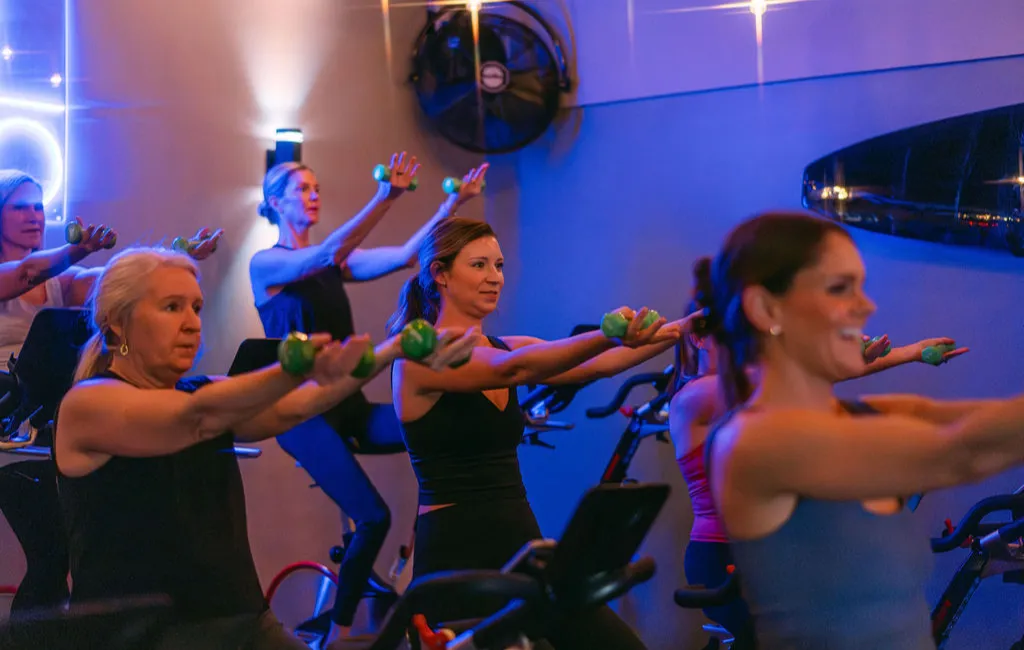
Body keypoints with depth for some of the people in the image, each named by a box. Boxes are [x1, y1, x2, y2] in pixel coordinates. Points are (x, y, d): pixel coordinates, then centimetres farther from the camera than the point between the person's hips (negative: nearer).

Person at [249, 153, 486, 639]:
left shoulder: (336, 263, 13)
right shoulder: (265, 264, -4)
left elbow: (402, 256, -1)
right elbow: (322, 256, -24)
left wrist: (451, 205, -13)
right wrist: (384, 199, -37)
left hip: (347, 404, 6)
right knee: (373, 516, -18)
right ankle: (339, 631, 1)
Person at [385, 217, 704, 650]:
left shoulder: (506, 348, 12)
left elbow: (596, 366, -2)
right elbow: (511, 369, -27)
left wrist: (677, 330, -15)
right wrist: (608, 334, -40)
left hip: (523, 548, 7)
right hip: (456, 556, -6)